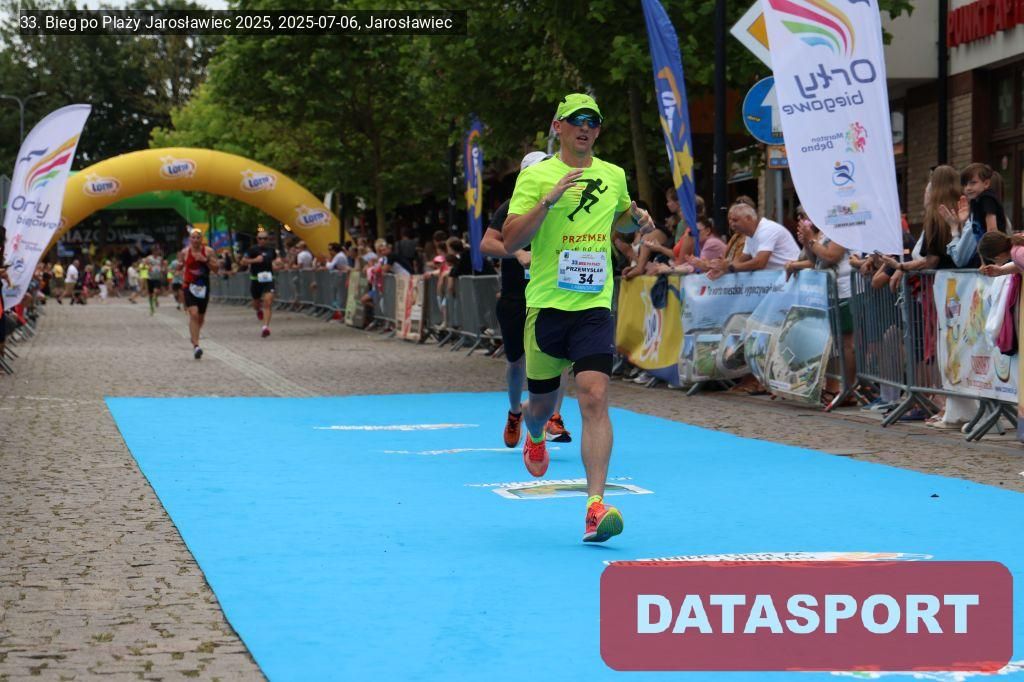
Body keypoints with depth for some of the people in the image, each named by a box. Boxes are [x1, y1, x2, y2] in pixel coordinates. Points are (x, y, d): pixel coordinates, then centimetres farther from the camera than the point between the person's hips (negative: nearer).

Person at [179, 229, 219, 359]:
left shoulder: (208, 251, -2)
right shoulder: (184, 252, 0)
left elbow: (216, 269, -6)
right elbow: (179, 266, 16)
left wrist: (205, 260, -18)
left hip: (204, 286, 2)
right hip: (190, 286, -2)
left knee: (201, 317, 15)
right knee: (193, 314, -18)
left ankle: (194, 336, 45)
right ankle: (196, 346, -22)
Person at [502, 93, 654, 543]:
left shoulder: (613, 176, 11)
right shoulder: (536, 176, -2)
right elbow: (510, 241, -10)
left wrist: (638, 218, 9)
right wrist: (549, 200, -21)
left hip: (595, 307, 1)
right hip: (547, 306, -1)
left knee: (594, 398, -15)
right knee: (542, 402, 11)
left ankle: (596, 504, -19)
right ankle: (534, 439, 50)